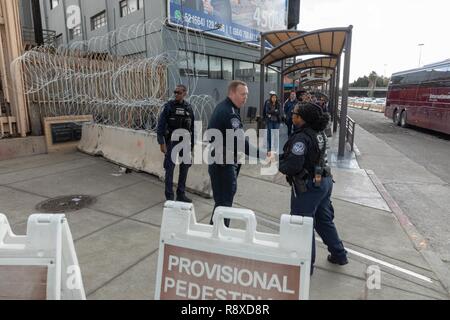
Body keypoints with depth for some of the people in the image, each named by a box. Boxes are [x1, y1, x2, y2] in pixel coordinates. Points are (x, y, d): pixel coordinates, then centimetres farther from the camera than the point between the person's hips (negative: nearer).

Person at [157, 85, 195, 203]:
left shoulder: (188, 108, 4)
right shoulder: (169, 106, -5)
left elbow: (192, 126, 9)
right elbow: (161, 125, -6)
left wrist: (192, 143, 8)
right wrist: (161, 143, -12)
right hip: (172, 141, -4)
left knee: (185, 168, 10)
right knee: (170, 169, 1)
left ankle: (181, 194, 24)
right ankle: (169, 196, 13)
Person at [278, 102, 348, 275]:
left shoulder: (301, 137, -23)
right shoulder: (319, 133, 4)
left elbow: (293, 166, -26)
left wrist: (278, 163, -6)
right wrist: (281, 156, 8)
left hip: (308, 186, -9)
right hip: (324, 181, 9)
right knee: (324, 220, 24)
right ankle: (339, 255, 39)